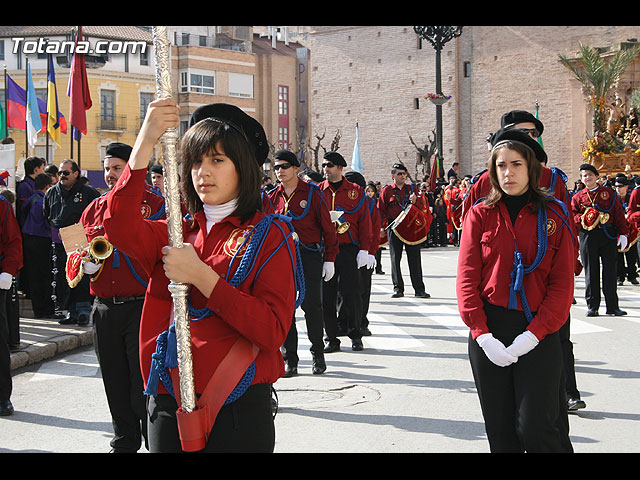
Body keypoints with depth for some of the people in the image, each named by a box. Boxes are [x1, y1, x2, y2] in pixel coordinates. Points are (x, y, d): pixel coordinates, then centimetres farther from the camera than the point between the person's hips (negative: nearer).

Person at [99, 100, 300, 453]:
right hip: (167, 407, 4)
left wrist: (200, 275, -19)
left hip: (237, 411, -3)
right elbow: (119, 229, -13)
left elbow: (273, 330, -15)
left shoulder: (269, 235, -3)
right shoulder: (176, 233, 9)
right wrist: (145, 143, -22)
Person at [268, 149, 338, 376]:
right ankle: (290, 359, 9)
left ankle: (318, 353, 15)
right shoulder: (273, 197, 9)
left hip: (310, 256, -3)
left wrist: (329, 259, -3)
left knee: (311, 304, -3)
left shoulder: (312, 193, -1)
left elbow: (327, 227, 0)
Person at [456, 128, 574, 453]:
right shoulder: (481, 214, 5)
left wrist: (533, 334, -13)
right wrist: (482, 334, -11)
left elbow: (563, 284, -2)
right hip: (489, 332, 2)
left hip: (537, 333, -2)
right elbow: (466, 278, 0)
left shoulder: (553, 215, 3)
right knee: (500, 430, 8)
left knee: (534, 428, -10)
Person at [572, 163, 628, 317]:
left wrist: (623, 233, -1)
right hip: (588, 235, 0)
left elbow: (619, 214, 8)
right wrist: (583, 218, -15)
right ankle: (592, 306, 7)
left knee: (610, 269, 0)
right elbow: (573, 215, 6)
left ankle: (612, 306, 5)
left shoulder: (609, 193, 11)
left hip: (608, 235, 0)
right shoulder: (577, 197, 12)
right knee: (591, 271, 0)